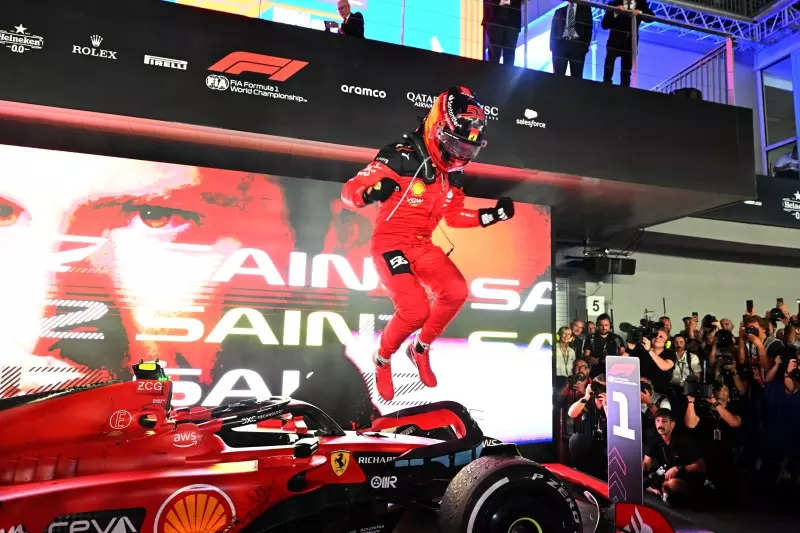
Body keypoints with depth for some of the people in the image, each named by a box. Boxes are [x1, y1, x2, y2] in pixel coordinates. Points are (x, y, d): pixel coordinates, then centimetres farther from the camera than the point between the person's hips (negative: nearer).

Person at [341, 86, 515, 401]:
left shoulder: (453, 175, 7)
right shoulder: (401, 157, -17)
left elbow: (453, 215, 21)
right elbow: (348, 191, -18)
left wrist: (492, 215, 9)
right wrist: (370, 192, -41)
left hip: (423, 245, 7)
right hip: (390, 241, -7)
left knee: (455, 292, -14)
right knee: (415, 309, -23)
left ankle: (421, 348, 12)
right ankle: (382, 359, 9)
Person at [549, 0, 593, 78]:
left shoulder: (585, 9, 15)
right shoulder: (559, 11, 19)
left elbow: (588, 28, 7)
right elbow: (553, 30, 14)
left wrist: (586, 45, -6)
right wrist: (552, 46, 1)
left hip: (577, 45, -1)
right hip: (560, 44, 1)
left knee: (576, 76, -8)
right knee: (558, 75, -8)